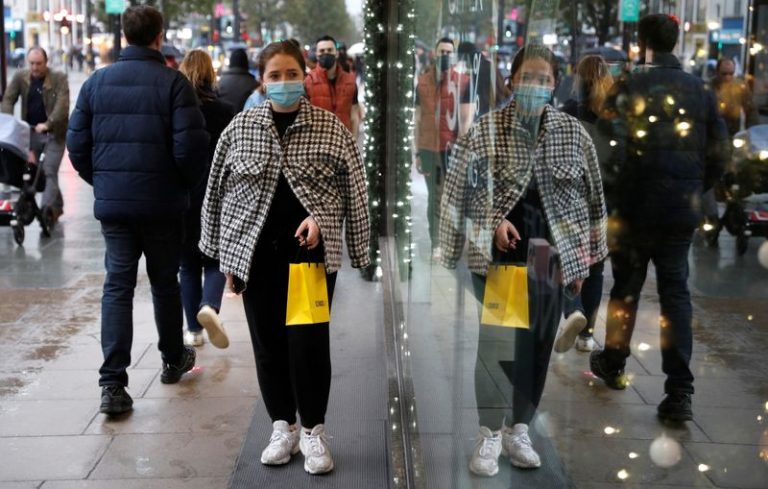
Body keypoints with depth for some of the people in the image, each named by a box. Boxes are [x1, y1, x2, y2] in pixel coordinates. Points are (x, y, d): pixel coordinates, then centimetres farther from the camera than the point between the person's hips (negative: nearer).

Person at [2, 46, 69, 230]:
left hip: (54, 133, -5)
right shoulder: (20, 77, 5)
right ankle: (57, 205, 21)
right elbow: (8, 99, 1)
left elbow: (62, 105, -18)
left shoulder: (59, 78, -7)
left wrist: (48, 124, -30)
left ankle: (47, 211, -19)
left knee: (49, 171, -13)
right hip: (31, 132, 5)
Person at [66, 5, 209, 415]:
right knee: (165, 283, 15)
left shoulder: (96, 82, 3)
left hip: (111, 201, 2)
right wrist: (189, 183, 4)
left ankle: (112, 383, -6)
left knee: (117, 286, 3)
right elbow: (190, 146, -15)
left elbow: (77, 143, 4)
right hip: (163, 203, -2)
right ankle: (173, 361, 32)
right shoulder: (173, 82, -9)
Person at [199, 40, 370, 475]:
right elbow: (222, 191, 9)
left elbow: (352, 190, 5)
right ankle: (283, 427, 23)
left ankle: (314, 431, 13)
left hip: (311, 249, -2)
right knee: (268, 342, 7)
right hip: (255, 251, 2)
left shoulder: (331, 128, 0)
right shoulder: (240, 127, 4)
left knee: (309, 341, -4)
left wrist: (319, 217, -10)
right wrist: (226, 253, 7)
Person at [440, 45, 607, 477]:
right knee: (497, 343, -8)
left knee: (538, 344, 9)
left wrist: (583, 258, 8)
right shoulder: (486, 129, -5)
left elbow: (589, 195, 8)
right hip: (500, 252, -2)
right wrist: (494, 221, -16)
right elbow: (464, 187, -2)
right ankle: (490, 434, 7)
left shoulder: (573, 132, 2)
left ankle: (519, 430, 24)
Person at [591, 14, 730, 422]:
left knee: (626, 288, 14)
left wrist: (612, 192, 2)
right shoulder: (700, 91, 3)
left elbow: (612, 147, -12)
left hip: (635, 206, -2)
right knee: (675, 293, 5)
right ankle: (679, 392, -2)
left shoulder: (629, 88, -8)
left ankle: (613, 364, 32)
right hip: (682, 210, 2)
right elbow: (719, 154, 5)